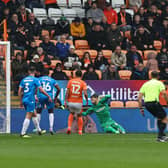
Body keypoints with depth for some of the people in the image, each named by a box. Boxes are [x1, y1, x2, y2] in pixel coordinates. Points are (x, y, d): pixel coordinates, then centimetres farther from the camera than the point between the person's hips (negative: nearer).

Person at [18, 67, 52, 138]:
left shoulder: (24, 80, 11)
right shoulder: (35, 80, -5)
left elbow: (19, 91, 9)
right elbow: (41, 90, -8)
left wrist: (21, 101, 17)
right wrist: (49, 96, 3)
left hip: (24, 99, 7)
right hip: (31, 100, -6)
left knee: (34, 115, 20)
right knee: (28, 117, -6)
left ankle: (39, 130, 28)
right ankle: (23, 133, -12)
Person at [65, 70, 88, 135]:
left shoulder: (70, 81, 1)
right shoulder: (83, 83, -3)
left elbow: (67, 92, -2)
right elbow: (85, 93, -13)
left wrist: (65, 101, 2)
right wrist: (87, 101, 1)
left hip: (70, 102, 1)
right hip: (78, 102, -1)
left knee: (71, 114, 26)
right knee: (79, 116, 20)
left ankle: (69, 127, 8)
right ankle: (80, 131, 18)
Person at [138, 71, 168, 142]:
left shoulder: (145, 84, 19)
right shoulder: (159, 83, 5)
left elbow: (139, 97, 12)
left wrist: (141, 108, 15)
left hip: (147, 104, 6)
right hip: (154, 102, -6)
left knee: (159, 118, 24)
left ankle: (162, 135, 21)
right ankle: (160, 136, -5)